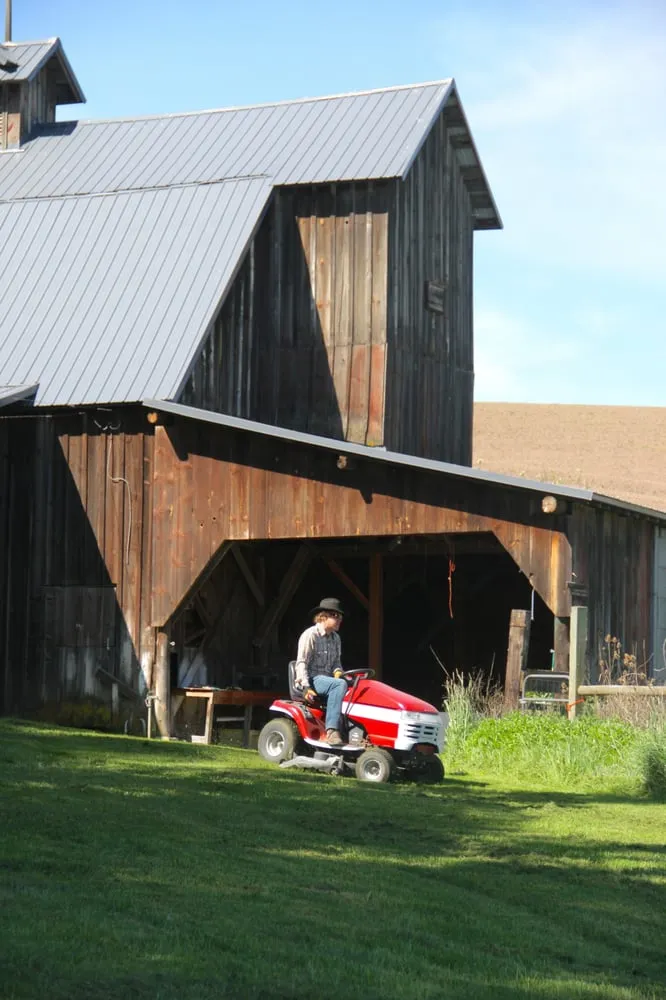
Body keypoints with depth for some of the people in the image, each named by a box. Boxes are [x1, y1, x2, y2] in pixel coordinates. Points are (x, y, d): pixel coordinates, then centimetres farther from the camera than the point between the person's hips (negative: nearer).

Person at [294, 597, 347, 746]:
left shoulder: (335, 638, 16)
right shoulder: (310, 635, -7)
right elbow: (301, 663, -12)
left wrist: (338, 671, -5)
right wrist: (306, 687, -23)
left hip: (327, 679, 7)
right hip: (312, 679, -7)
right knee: (340, 685, -35)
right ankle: (332, 731, -42)